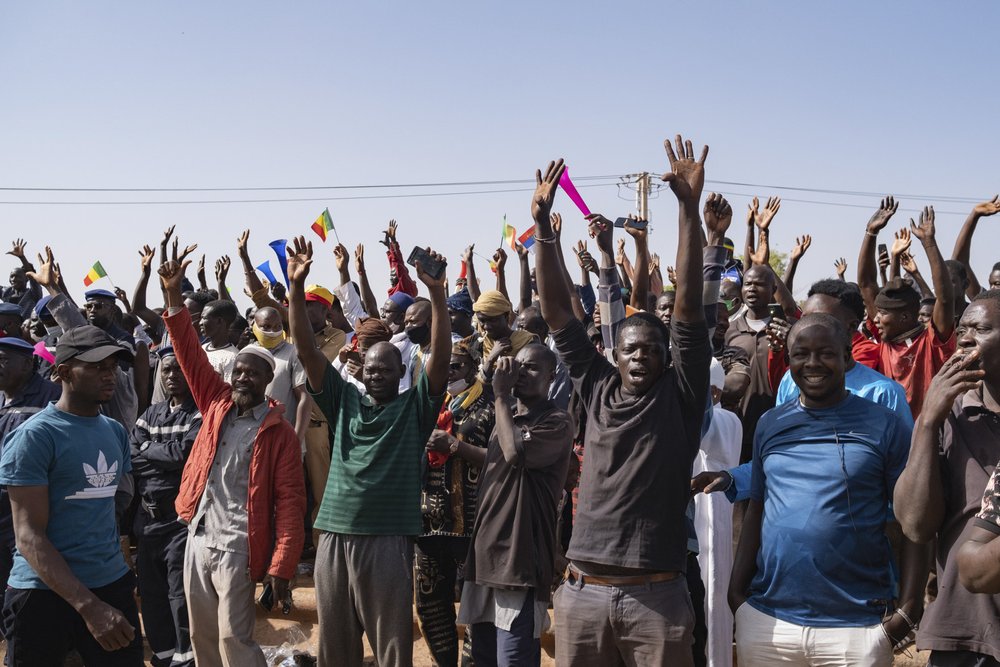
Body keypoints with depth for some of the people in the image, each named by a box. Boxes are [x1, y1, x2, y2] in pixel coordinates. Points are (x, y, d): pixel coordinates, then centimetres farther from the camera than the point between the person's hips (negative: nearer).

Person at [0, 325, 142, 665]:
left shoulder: (115, 431, 8)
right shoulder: (34, 436, -11)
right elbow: (29, 535, -16)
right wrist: (89, 606, -23)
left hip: (112, 585, 6)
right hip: (45, 593, -5)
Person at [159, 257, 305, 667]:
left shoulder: (279, 432, -8)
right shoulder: (217, 405, 7)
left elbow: (290, 502, -11)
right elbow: (190, 355, 6)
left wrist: (282, 565, -18)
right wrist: (173, 296, -2)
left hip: (236, 548, -6)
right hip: (197, 540, 6)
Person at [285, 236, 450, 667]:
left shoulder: (414, 406, 4)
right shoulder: (344, 400, 11)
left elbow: (441, 357, -10)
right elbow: (306, 351, 4)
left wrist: (436, 293, -21)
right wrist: (296, 288, -7)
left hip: (388, 539, -3)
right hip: (334, 537, 3)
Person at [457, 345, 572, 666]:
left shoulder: (557, 421, -8)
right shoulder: (505, 417, 19)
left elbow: (515, 453, -25)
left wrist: (501, 396, -15)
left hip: (518, 557, -8)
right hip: (486, 551, 8)